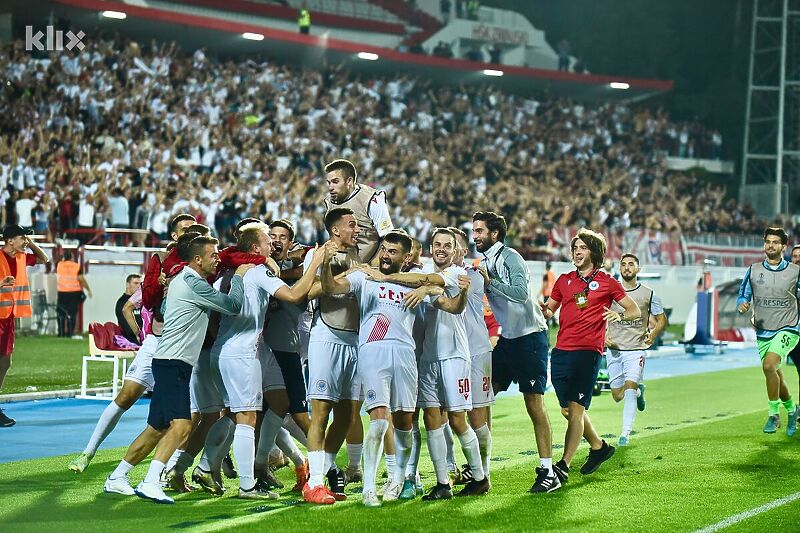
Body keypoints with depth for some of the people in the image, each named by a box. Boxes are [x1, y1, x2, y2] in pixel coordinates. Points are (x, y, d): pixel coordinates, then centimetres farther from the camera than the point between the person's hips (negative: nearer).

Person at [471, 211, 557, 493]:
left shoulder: (510, 257, -13)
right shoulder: (485, 262, 13)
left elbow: (521, 293, -26)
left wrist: (490, 281, -24)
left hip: (530, 336, -8)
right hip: (507, 338, 9)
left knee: (534, 404, -8)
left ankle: (548, 472, -5)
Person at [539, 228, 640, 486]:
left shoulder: (606, 282, 4)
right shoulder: (564, 280, 15)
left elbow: (635, 310, 7)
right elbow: (548, 311, 21)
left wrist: (619, 315, -14)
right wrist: (541, 308, -3)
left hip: (588, 351, -6)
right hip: (561, 350, 6)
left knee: (575, 408, -12)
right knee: (567, 410, 12)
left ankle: (563, 466, -14)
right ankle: (598, 446, 34)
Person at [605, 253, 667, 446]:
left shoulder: (648, 294, 2)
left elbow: (662, 320, 8)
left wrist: (653, 335, -10)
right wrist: (604, 336, -6)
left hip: (636, 349, -2)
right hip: (614, 350, 3)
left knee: (629, 388, -18)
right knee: (617, 396, 6)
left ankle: (625, 434, -14)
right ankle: (639, 390, 40)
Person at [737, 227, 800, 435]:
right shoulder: (753, 270, 4)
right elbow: (743, 296, 9)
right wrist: (743, 304, -13)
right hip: (763, 333, 4)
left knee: (769, 365, -26)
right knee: (776, 377, 10)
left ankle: (774, 414, -14)